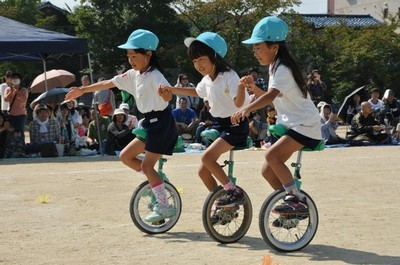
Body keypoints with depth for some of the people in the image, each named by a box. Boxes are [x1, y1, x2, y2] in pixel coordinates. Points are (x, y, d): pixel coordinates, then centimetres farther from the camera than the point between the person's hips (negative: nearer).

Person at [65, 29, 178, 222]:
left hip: (161, 122, -9)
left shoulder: (154, 76, -16)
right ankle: (155, 181, 14)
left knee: (146, 165, -11)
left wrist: (164, 93, -59)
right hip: (150, 123, 9)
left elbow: (168, 96, -34)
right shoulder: (133, 75, 9)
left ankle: (164, 206, -7)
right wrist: (82, 90, 18)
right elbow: (108, 84, 16)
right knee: (125, 156, 8)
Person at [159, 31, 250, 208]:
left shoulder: (229, 76, -18)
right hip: (219, 125, 9)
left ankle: (234, 192, -16)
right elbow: (195, 92, 28)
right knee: (203, 172, 5)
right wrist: (171, 90, 23)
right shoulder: (207, 80, 5)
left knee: (207, 157, -28)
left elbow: (239, 102, -30)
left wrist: (242, 87, -49)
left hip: (235, 125, -8)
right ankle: (223, 206, 18)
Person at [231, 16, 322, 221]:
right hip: (292, 124, 10)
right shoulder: (275, 67, 12)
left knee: (272, 155, -28)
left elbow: (272, 95, -36)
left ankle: (296, 199, -20)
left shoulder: (283, 69, -18)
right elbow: (272, 99, 15)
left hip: (306, 126, -10)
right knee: (267, 170, 4)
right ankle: (294, 203, 15)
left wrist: (247, 109, -51)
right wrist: (252, 86, 2)